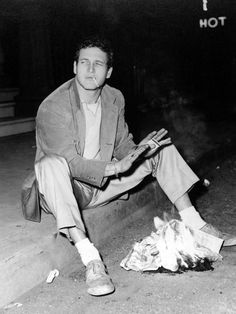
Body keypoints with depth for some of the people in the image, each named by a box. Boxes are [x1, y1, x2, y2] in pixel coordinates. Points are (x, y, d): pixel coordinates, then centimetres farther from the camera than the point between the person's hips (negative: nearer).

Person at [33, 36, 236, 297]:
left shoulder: (115, 99, -1)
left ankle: (194, 225, -2)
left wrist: (138, 151, -20)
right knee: (51, 164, -40)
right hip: (67, 189, -6)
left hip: (103, 182, 6)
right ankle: (91, 259, -44)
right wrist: (115, 167, -38)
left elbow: (122, 145, 4)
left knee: (160, 147, -1)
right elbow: (69, 162, -25)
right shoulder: (53, 107, -20)